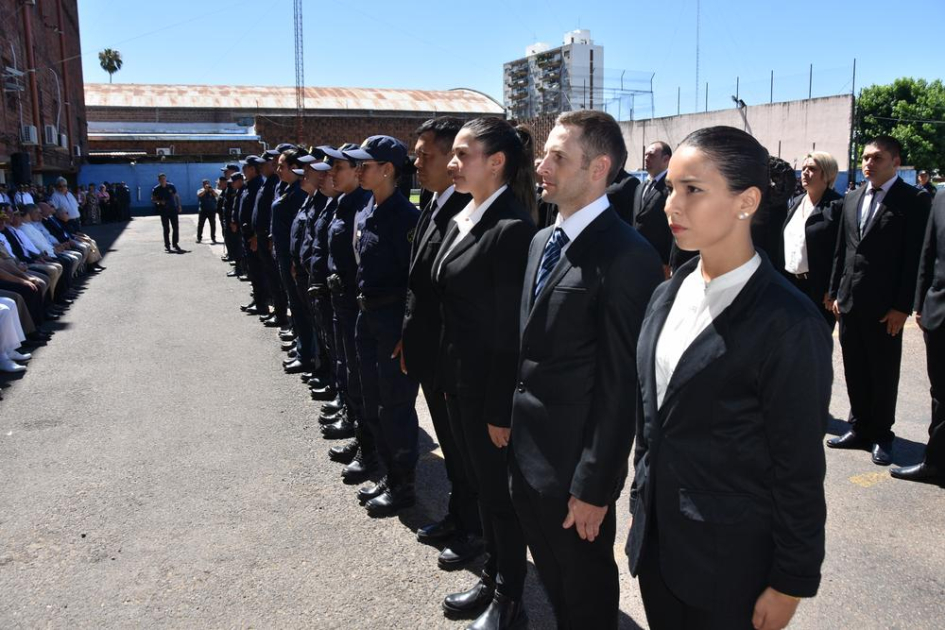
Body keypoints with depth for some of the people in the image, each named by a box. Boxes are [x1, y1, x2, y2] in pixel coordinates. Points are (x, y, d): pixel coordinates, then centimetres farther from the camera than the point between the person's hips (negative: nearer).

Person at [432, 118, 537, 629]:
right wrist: (446, 374, 12)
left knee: (500, 491, 9)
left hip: (490, 386, -8)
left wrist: (501, 409, -18)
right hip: (458, 379, 8)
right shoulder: (463, 220, 8)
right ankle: (491, 578, 40)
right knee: (479, 485, 21)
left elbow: (511, 329, -20)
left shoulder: (512, 227, -20)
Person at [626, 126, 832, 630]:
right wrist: (642, 507, 15)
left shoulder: (788, 323, -20)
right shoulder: (668, 296, 2)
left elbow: (799, 471, -15)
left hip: (730, 567, -6)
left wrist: (789, 586, -9)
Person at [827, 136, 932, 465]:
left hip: (885, 306, -5)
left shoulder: (914, 200, -6)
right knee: (855, 370, 12)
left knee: (884, 373, 6)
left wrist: (902, 306, -14)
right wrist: (836, 293, 9)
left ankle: (881, 435, 19)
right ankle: (860, 428, 25)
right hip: (850, 302, 5)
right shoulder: (852, 200, 12)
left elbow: (915, 256, -10)